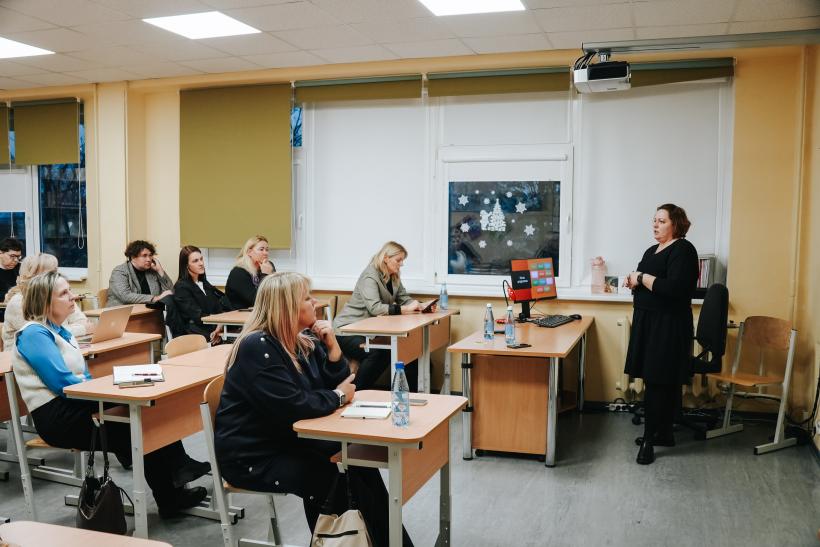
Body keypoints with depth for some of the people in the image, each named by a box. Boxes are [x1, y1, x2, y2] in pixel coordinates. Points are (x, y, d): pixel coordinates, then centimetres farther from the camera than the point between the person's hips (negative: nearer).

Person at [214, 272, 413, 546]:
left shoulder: (304, 340, 4)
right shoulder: (257, 347, -21)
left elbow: (339, 384, 4)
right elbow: (292, 407, -29)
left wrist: (332, 345, -10)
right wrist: (338, 397, -14)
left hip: (288, 439, 7)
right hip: (251, 456, -7)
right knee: (325, 480, -21)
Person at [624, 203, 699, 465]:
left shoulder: (682, 250, -11)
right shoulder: (652, 251, 17)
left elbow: (674, 288, -24)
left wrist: (642, 278, -16)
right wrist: (633, 283, 3)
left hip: (668, 326, -9)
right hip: (648, 322, 9)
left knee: (657, 382, -7)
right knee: (664, 383, 13)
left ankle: (649, 439, -3)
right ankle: (664, 433, 21)